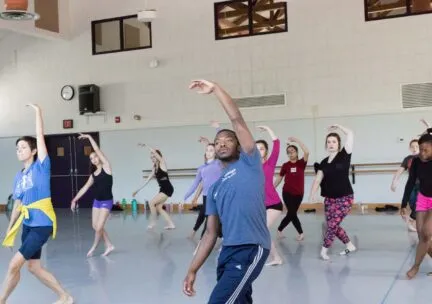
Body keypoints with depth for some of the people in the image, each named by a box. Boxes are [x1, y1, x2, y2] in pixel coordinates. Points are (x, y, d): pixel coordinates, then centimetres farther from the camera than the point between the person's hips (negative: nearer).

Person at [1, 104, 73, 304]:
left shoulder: (41, 167, -7)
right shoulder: (19, 177, 10)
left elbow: (40, 138, -14)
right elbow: (17, 205, 16)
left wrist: (38, 112, -12)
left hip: (42, 224, -8)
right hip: (27, 224, 8)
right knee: (33, 267, 11)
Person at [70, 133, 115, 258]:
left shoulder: (106, 166, -6)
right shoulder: (93, 175, 9)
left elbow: (98, 150, -12)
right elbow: (85, 188, 9)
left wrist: (89, 137, -10)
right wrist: (75, 200, 3)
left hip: (107, 201, -7)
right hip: (96, 201, 7)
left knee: (99, 227, -7)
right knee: (95, 226, 6)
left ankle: (94, 247, 15)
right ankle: (109, 245, 20)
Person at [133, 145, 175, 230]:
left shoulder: (162, 163, -8)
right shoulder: (154, 168, 13)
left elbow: (154, 152, -21)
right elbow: (148, 180, 17)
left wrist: (145, 145, -12)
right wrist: (138, 190, 16)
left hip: (167, 189, -9)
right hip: (162, 189, 9)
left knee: (151, 203, -9)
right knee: (158, 207, 8)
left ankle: (153, 222, 6)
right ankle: (171, 224, 11)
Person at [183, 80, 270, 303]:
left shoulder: (249, 163, 4)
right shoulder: (215, 188, 19)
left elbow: (237, 120, -6)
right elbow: (211, 233, 19)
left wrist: (215, 89, -7)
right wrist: (193, 270, 15)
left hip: (251, 249, -8)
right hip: (228, 250, 8)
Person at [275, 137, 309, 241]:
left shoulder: (301, 163, -2)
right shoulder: (285, 165, 0)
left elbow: (306, 152, -20)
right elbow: (279, 178, 7)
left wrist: (296, 140, -19)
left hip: (299, 193, 1)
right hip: (287, 193, -1)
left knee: (290, 214, 6)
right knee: (292, 214, -3)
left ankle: (279, 230, 23)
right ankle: (300, 233, 13)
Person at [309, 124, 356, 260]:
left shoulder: (344, 155, -5)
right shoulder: (324, 162, 8)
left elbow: (351, 134, -14)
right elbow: (318, 179, 6)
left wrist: (337, 126, -3)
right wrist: (312, 195, -7)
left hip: (345, 198, -5)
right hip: (329, 198, 6)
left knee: (333, 225, -9)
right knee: (333, 225, 8)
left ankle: (324, 250, 6)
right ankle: (350, 246, 27)